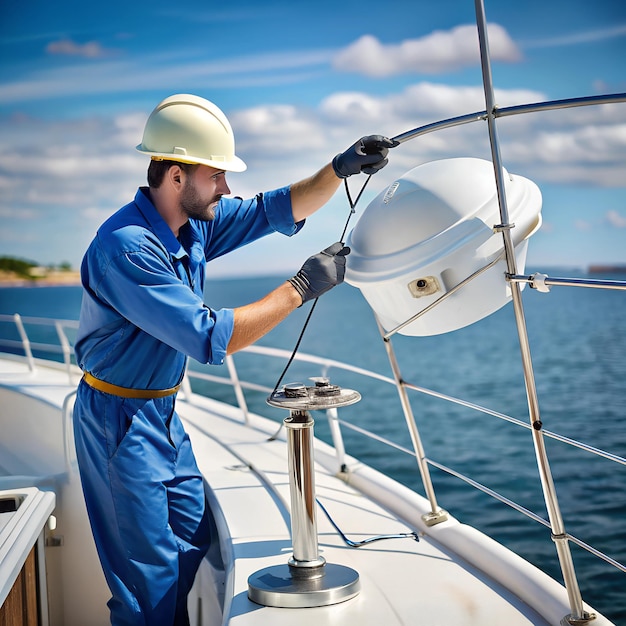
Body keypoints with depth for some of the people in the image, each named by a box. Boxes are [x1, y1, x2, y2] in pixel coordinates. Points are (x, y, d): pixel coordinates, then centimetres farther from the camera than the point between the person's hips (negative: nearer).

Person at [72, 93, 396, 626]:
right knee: (151, 580, 0)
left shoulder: (195, 223, 0)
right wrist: (301, 288, -27)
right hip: (119, 422, -9)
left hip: (163, 415, 9)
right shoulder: (126, 247, -28)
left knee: (193, 546, 16)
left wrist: (340, 169, -8)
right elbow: (211, 340, -32)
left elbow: (277, 211, 8)